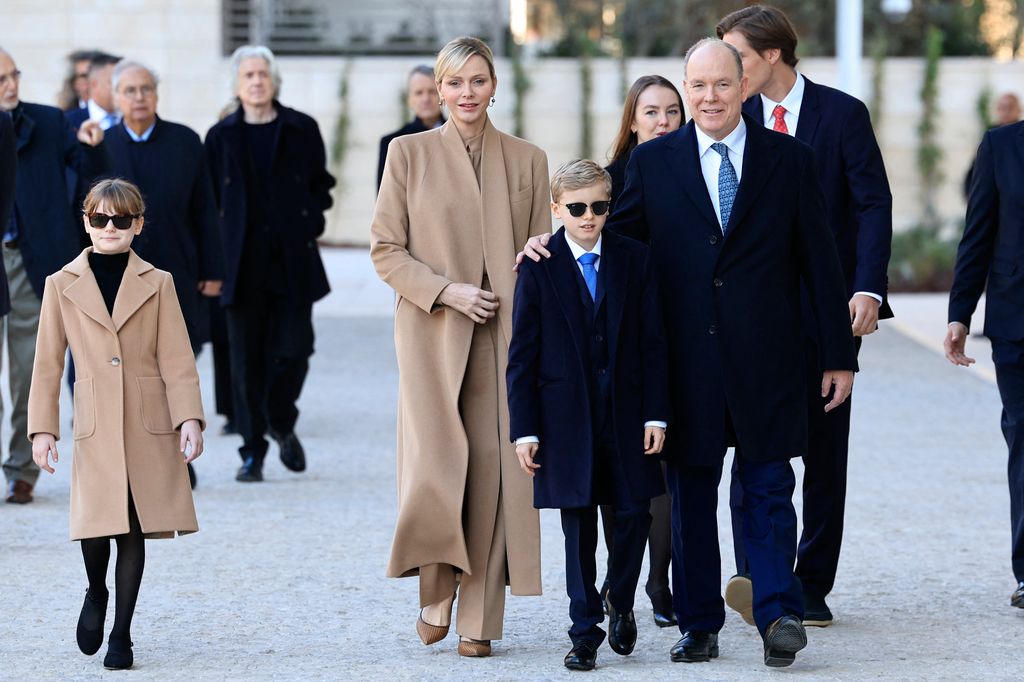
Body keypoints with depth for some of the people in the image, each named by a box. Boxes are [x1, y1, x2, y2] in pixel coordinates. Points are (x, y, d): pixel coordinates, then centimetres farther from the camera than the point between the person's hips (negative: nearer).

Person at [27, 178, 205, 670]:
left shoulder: (157, 284, 6)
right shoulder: (62, 286, 7)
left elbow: (177, 362, 2)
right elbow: (48, 365, 7)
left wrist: (189, 419, -9)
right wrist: (42, 428, 1)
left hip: (150, 426, 0)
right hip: (95, 427, 0)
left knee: (134, 530, 1)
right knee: (94, 527, -11)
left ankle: (121, 634, 12)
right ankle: (97, 594, 22)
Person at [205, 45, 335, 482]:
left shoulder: (302, 130, 7)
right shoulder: (221, 137, 8)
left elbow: (321, 184, 14)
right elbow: (209, 200, 9)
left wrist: (310, 225, 0)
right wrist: (216, 257, 0)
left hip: (292, 262, 0)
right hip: (243, 264, 0)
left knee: (292, 350, -3)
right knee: (247, 359, 0)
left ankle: (281, 425, 24)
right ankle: (252, 450, 6)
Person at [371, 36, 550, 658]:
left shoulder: (527, 161, 9)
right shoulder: (410, 153, 4)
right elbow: (385, 250, 2)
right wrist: (446, 291, -11)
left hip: (500, 336, 2)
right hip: (431, 333, -2)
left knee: (493, 470, -2)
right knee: (436, 469, -12)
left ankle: (479, 618, 8)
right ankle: (438, 587, 15)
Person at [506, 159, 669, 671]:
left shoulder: (633, 259, 3)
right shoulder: (539, 268, -2)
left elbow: (653, 341, 4)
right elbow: (522, 354, -1)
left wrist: (656, 413, -3)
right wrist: (524, 428, -6)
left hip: (627, 412, 2)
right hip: (566, 415, -2)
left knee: (634, 514, 1)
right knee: (578, 527, 2)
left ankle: (620, 603, 26)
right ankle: (585, 632, 10)